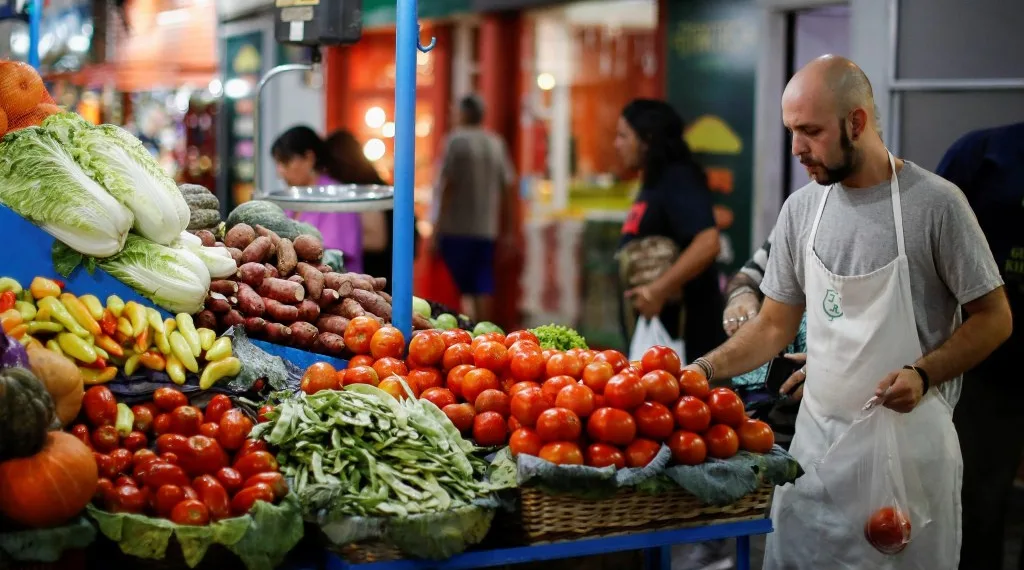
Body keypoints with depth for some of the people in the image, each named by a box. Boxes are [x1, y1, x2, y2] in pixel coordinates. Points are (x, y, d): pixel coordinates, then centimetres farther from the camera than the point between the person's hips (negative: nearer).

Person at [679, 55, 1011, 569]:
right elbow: (774, 325, 10)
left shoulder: (934, 203, -11)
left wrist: (922, 374, -19)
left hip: (908, 442, -4)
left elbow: (993, 318, -6)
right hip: (817, 439, 5)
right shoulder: (800, 209, 4)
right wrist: (707, 368, -5)